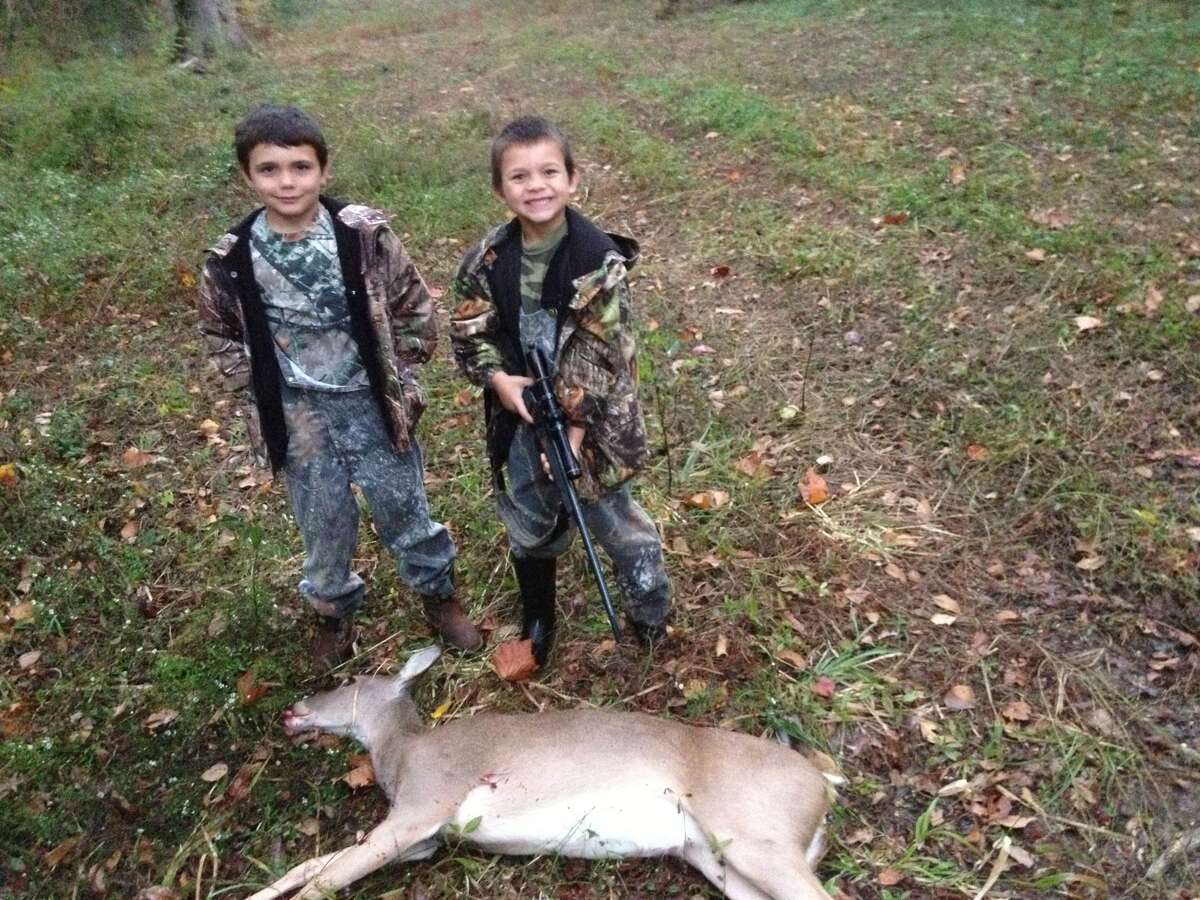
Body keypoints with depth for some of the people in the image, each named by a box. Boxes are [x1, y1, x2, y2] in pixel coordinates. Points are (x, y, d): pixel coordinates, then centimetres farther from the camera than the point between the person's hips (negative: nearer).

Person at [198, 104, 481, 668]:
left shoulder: (364, 235, -13)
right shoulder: (232, 259, -9)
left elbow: (413, 308, -2)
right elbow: (220, 335, 8)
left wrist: (393, 374, -2)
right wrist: (261, 389, 0)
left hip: (369, 403, -1)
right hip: (298, 415, 1)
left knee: (403, 510, 12)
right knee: (324, 525, 15)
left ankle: (439, 594, 37)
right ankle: (333, 613, 41)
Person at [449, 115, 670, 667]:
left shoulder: (599, 260, -18)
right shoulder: (488, 259, -6)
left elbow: (601, 354, -18)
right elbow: (468, 331, 2)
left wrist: (574, 427, -20)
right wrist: (497, 378, -16)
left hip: (589, 419, -4)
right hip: (519, 414, 4)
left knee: (614, 520, 11)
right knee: (528, 523, 20)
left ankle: (650, 615, 38)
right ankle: (537, 617, 46)